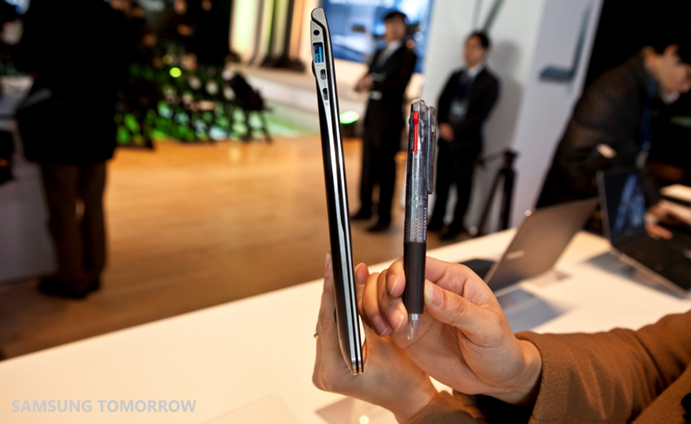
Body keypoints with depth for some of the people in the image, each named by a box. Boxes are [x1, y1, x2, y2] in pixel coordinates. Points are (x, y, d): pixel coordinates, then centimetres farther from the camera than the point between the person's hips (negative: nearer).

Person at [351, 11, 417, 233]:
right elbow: (367, 79, 12)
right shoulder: (379, 53, 17)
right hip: (372, 115, 7)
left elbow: (400, 86, -16)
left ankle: (384, 218, 8)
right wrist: (363, 84, -10)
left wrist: (373, 83, -20)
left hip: (389, 120, -7)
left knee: (386, 169, -1)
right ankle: (365, 208, 27)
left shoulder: (408, 55, -4)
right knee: (368, 166, 13)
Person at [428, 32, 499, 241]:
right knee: (441, 183, 11)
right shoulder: (456, 76, 12)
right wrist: (443, 124, -6)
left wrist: (455, 131, -13)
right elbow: (442, 102, 11)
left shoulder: (490, 82, -5)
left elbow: (481, 115, -11)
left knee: (463, 187, 5)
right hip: (446, 139, 5)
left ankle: (456, 225, 18)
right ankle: (436, 221, 24)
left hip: (467, 142, -5)